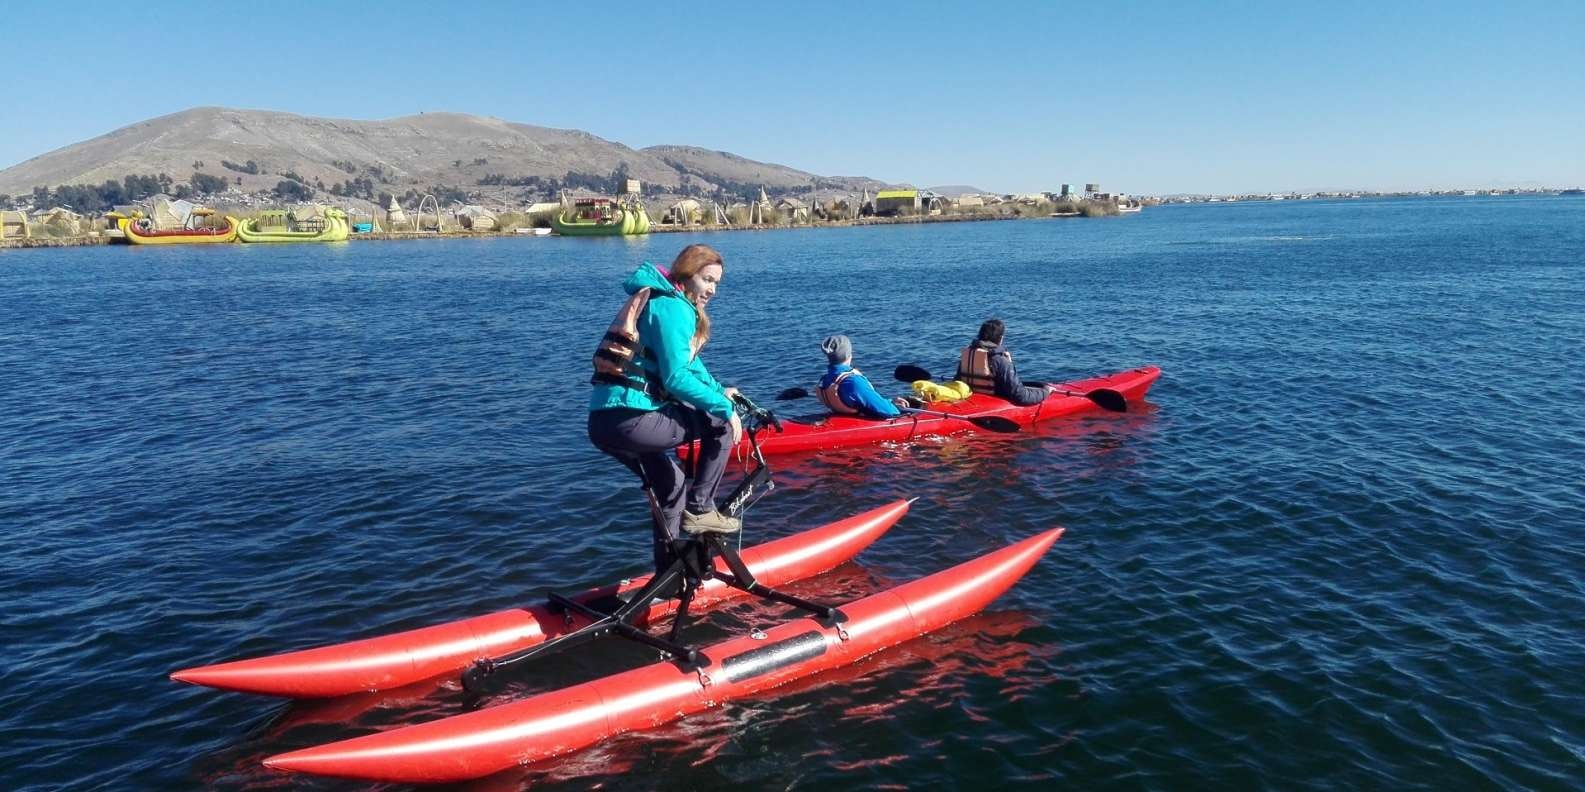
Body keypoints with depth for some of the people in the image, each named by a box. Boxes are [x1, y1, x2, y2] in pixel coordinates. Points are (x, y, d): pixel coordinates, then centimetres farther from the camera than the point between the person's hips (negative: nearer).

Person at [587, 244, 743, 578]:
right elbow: (676, 378, -18)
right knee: (721, 423, -1)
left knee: (671, 483, 27)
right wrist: (724, 407, -12)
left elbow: (685, 362, 32)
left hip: (602, 420, 10)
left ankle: (667, 572, 35)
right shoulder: (672, 306, -10)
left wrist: (717, 390, 31)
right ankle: (699, 509, 5)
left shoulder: (658, 300, 21)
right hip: (629, 419, -10)